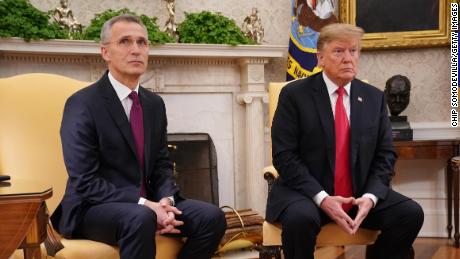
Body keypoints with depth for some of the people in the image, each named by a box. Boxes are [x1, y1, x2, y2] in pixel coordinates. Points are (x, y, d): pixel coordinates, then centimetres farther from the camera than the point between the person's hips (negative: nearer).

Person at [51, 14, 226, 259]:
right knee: (140, 219, -37)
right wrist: (144, 205, -24)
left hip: (147, 204, 6)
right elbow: (84, 182, -17)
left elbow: (162, 165, 12)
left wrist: (165, 200, -11)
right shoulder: (82, 104, -11)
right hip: (93, 209, -6)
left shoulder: (155, 103, 10)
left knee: (212, 218, -14)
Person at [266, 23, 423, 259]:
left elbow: (385, 155, 6)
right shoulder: (294, 94, -4)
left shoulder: (374, 98, 8)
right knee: (301, 218, -35)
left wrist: (370, 197, -12)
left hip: (361, 194, 4)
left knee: (411, 213, -17)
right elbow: (284, 156, -10)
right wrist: (321, 198, -20)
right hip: (307, 194, -4)